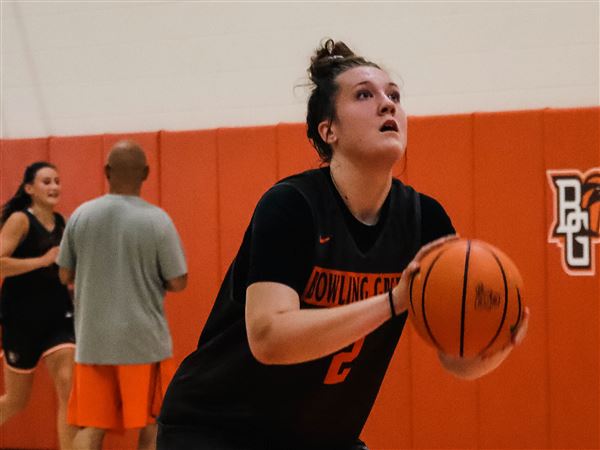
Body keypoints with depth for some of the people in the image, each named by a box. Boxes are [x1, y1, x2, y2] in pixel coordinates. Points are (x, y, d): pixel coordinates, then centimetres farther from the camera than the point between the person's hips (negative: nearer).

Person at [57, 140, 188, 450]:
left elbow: (65, 275, 7)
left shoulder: (81, 215, -1)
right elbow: (178, 282, -7)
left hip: (92, 340, 3)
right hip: (144, 341, -2)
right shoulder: (157, 220, -9)